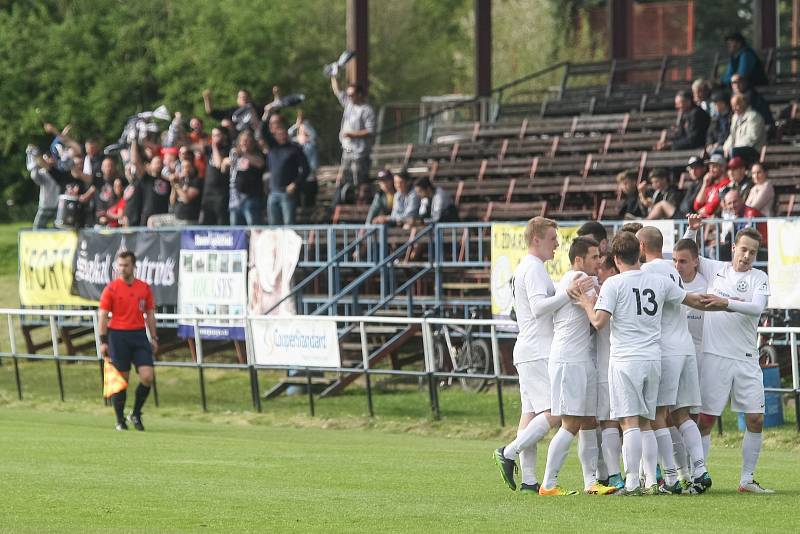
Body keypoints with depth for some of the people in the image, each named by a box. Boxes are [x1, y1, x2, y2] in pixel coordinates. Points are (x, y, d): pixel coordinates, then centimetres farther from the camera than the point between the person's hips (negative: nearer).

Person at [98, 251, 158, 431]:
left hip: (139, 335, 3)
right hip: (118, 335, -3)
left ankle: (136, 414, 11)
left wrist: (154, 338, 9)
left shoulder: (144, 288, 8)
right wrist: (103, 341, -7)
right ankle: (120, 420, 10)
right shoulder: (111, 289, -2)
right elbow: (103, 316, -1)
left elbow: (150, 315, 14)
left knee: (148, 377, -8)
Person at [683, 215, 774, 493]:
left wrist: (726, 303, -26)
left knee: (756, 420, -1)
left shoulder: (759, 278, 3)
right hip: (714, 355, -1)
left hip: (746, 358, 1)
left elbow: (757, 308, -13)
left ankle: (747, 480, 9)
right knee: (705, 420, -3)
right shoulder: (716, 269, 6)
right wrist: (692, 230, -1)